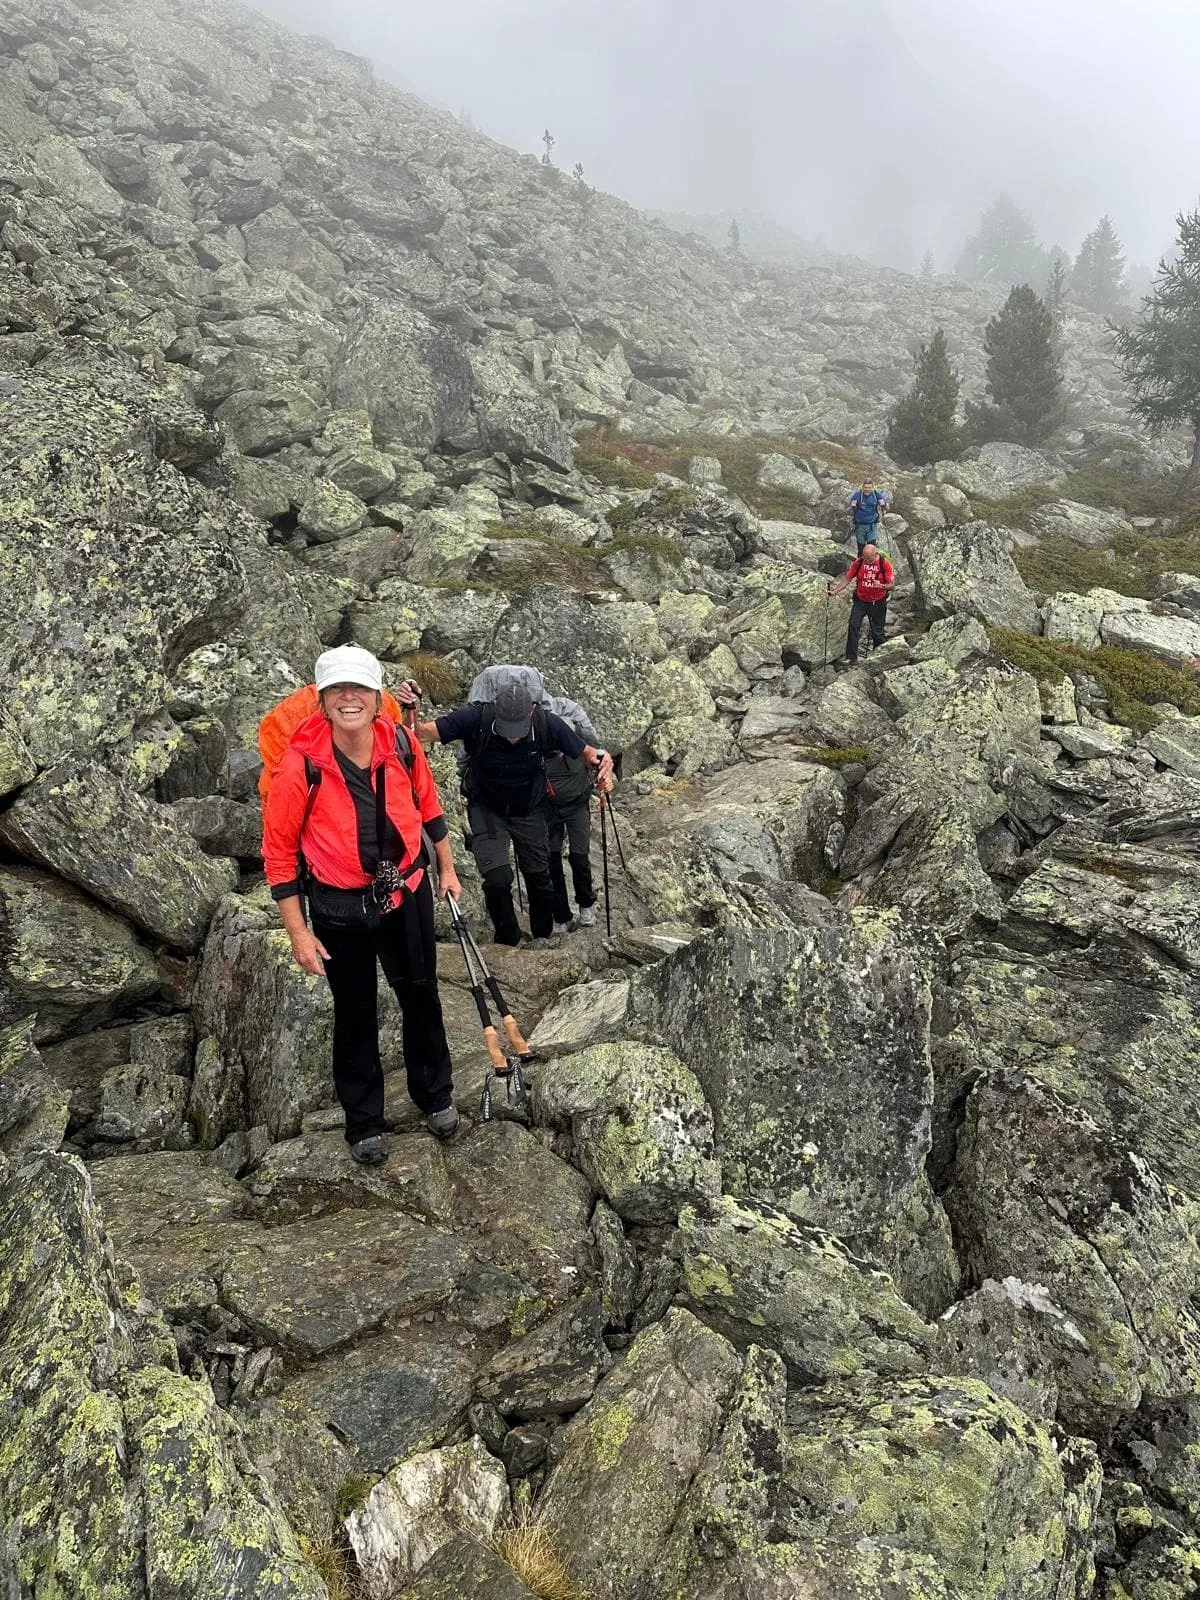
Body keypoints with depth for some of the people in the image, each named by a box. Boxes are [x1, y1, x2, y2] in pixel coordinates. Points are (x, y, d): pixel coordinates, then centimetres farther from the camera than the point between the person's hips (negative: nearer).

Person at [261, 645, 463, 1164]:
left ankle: (435, 1096, 41)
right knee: (355, 1014, 13)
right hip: (340, 910, -3)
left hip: (407, 894, 3)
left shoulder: (402, 745, -12)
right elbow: (278, 850, -13)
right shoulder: (301, 765, -22)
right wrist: (299, 932, -11)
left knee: (421, 998, 17)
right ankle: (363, 1122, 33)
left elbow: (428, 805, 8)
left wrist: (447, 868, 15)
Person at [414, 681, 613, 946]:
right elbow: (421, 734, -28)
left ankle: (543, 937, 42)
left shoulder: (547, 724, -23)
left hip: (530, 812, 2)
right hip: (487, 810, -2)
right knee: (497, 879, -19)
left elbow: (585, 752, -7)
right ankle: (507, 942, 10)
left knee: (539, 878, 12)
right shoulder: (476, 718, -28)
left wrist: (602, 760, -29)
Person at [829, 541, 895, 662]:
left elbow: (892, 585, -13)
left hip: (878, 603, -2)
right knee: (853, 626, -11)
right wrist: (835, 591, -8)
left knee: (877, 631, 6)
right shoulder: (858, 562, -8)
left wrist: (882, 586, -34)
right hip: (860, 601, 2)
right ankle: (851, 657, -8)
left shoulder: (884, 563, -14)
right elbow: (848, 578, 1)